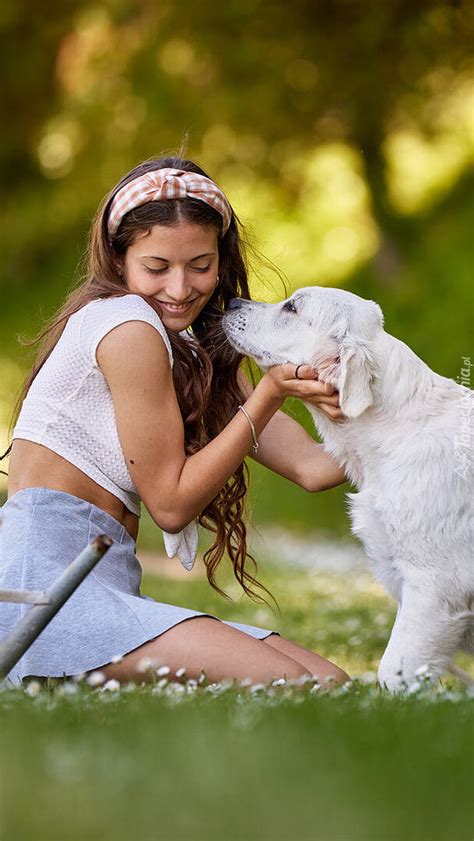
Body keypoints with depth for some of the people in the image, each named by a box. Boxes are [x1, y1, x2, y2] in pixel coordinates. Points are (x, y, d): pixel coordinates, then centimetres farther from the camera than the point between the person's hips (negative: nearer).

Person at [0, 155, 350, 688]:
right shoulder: (128, 324, -8)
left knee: (332, 685, -5)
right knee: (287, 687, -24)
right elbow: (171, 504, -7)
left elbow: (311, 465, 8)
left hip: (108, 586, 10)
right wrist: (270, 393, -11)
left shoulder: (199, 352, 20)